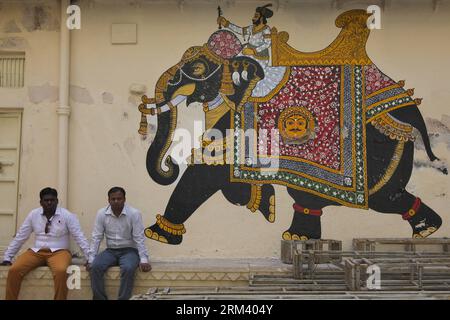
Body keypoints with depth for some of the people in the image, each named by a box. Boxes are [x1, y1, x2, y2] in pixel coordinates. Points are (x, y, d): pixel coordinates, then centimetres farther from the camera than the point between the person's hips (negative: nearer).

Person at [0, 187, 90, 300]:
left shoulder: (67, 215, -4)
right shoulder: (33, 214, 5)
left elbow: (80, 237, -6)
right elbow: (20, 237, 9)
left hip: (58, 252, -3)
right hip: (37, 252, 3)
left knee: (61, 271, -36)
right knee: (14, 270, -22)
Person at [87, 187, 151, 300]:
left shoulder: (134, 213, -12)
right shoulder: (101, 213, -4)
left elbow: (139, 238, -11)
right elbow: (96, 237, -1)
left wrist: (144, 260, -19)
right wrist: (91, 259, -9)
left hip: (129, 250, -3)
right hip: (110, 251, 3)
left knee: (128, 268, -33)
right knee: (95, 267, -24)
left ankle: (123, 299, -19)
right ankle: (100, 299, -12)